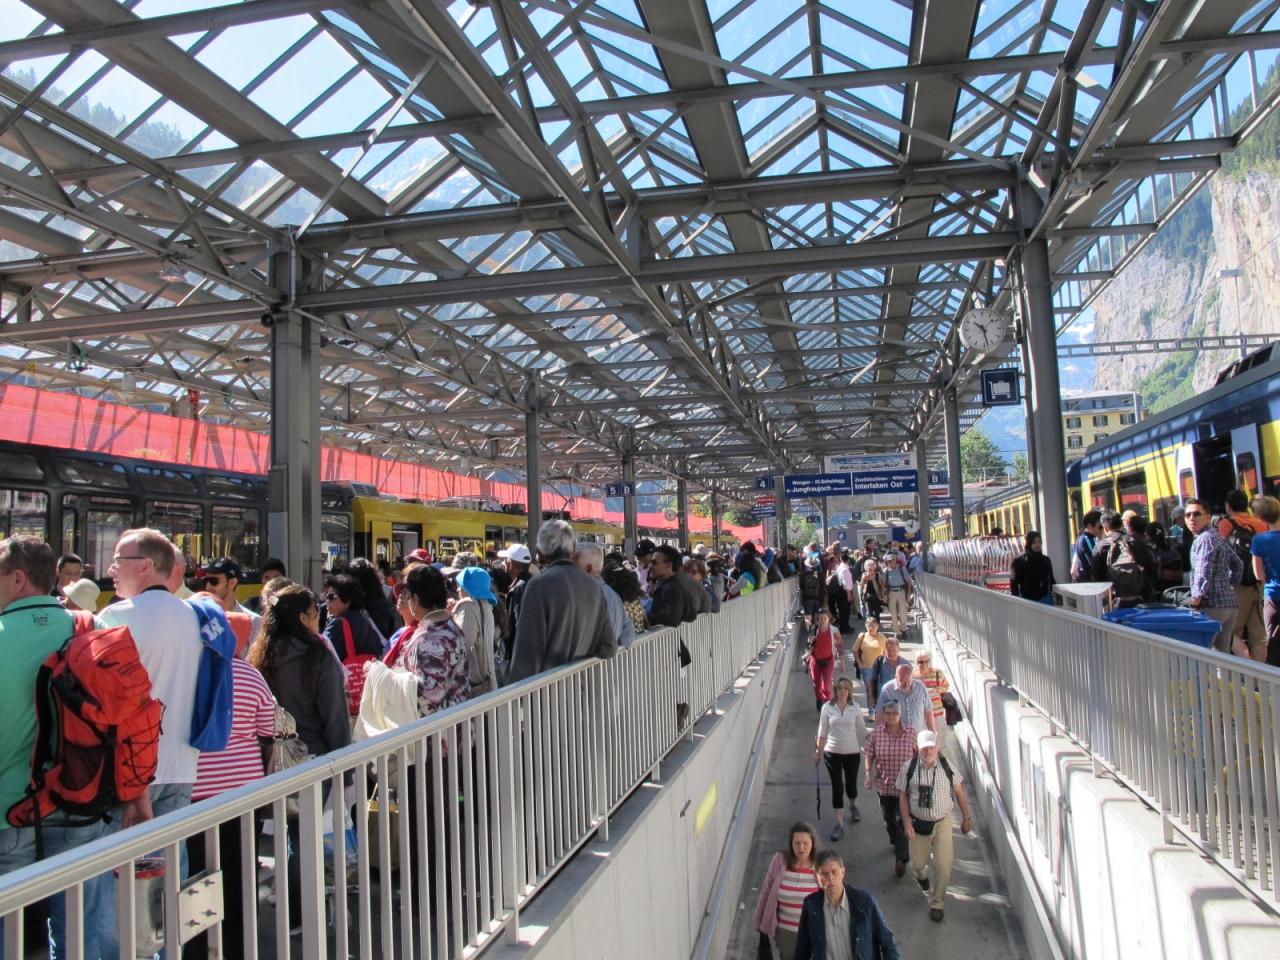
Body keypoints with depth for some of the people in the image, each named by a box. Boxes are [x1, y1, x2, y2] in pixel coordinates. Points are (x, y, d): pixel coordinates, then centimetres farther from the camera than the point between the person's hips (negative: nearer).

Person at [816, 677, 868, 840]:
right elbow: (822, 732, 1)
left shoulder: (855, 708, -4)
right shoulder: (827, 707, -6)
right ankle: (839, 824, 8)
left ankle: (853, 806, 48)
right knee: (837, 787, -1)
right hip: (832, 753, -1)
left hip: (852, 752, 1)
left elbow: (861, 730, 5)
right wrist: (818, 751, 4)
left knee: (851, 784, 14)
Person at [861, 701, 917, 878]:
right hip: (884, 785, 2)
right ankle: (896, 842, 45)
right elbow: (868, 754, 1)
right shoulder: (876, 733, -6)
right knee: (888, 818, 18)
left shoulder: (910, 733, -8)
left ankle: (901, 859, -2)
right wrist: (868, 774, -11)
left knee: (902, 820, -8)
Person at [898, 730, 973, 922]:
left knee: (943, 866, -5)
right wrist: (907, 822, -8)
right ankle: (921, 876, 51)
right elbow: (903, 796, -4)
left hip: (942, 822, 0)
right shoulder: (909, 767, -11)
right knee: (918, 863, 13)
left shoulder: (946, 766, -10)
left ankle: (936, 904, 16)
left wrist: (966, 818, 7)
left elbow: (959, 792, 1)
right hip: (918, 823, 0)